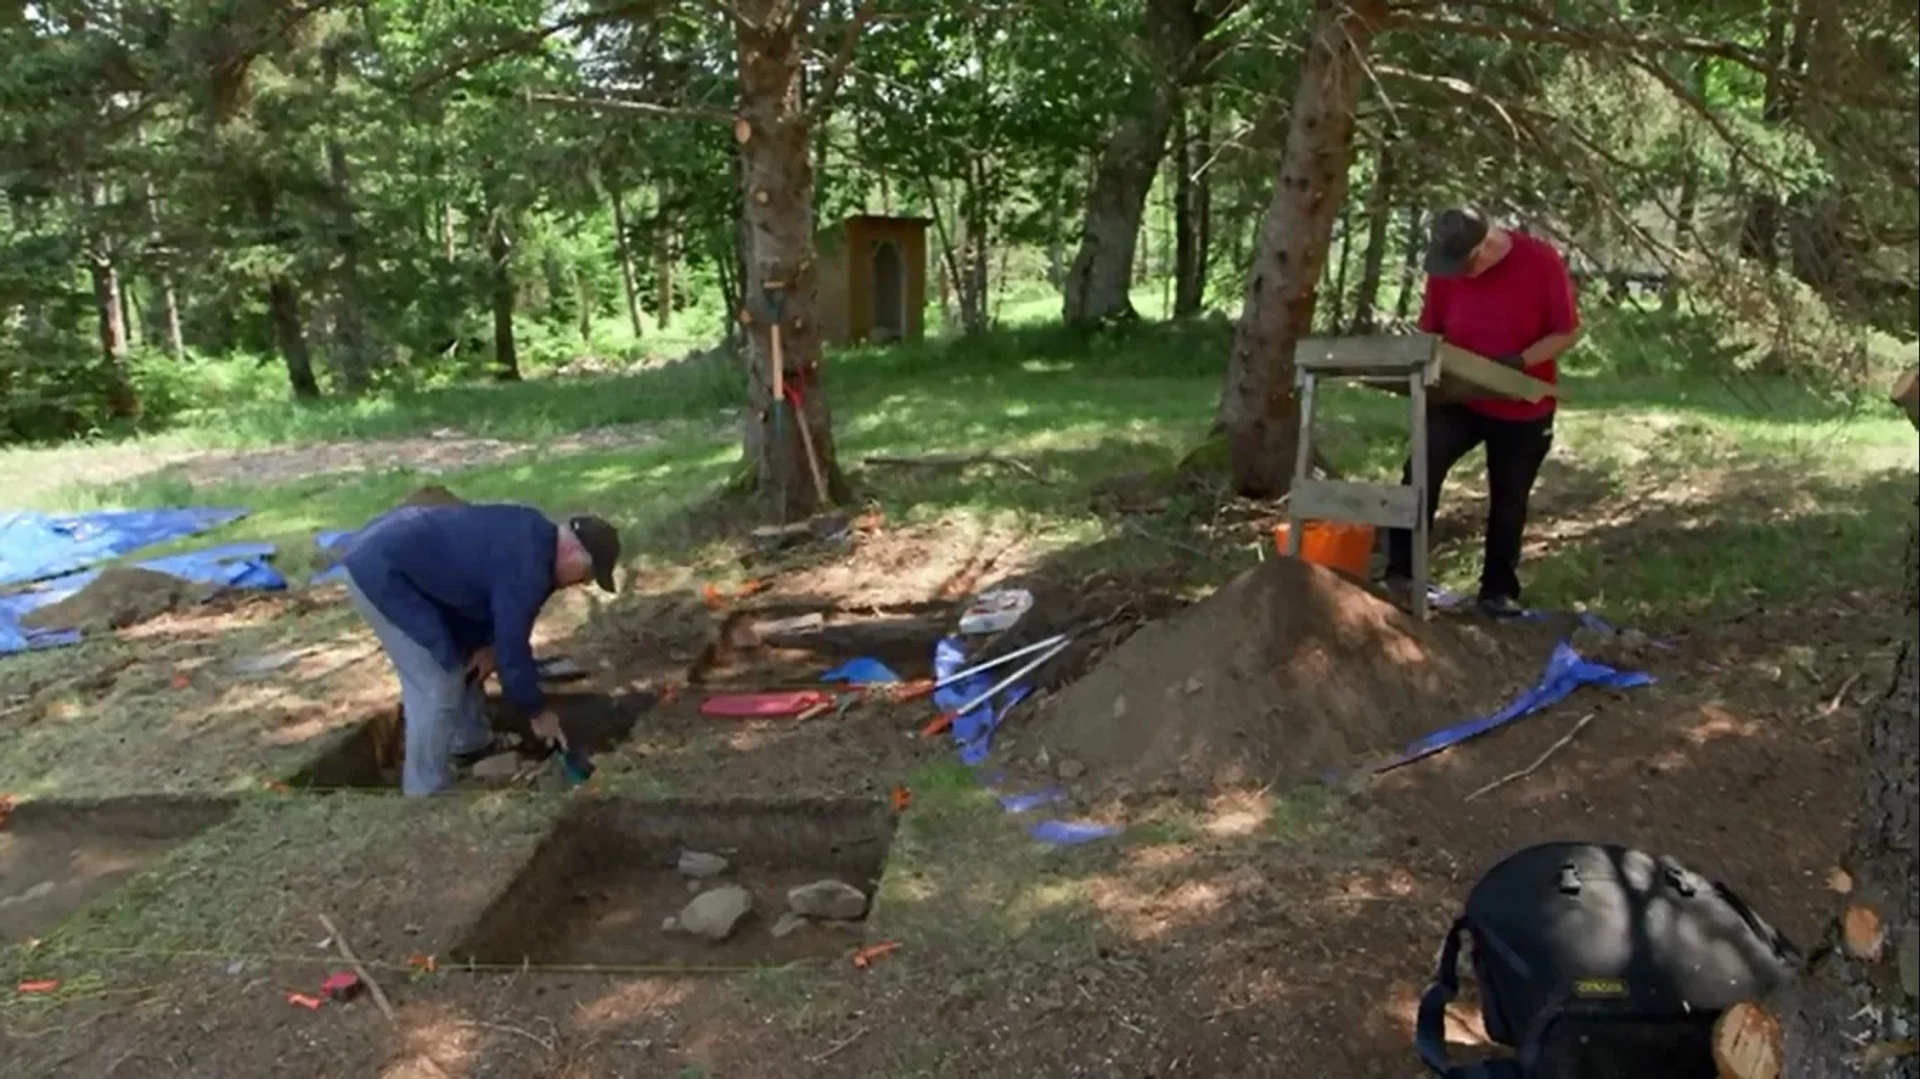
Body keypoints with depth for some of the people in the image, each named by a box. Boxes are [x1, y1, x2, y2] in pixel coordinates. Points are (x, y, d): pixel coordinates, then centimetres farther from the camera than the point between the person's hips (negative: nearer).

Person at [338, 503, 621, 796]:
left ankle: (471, 745, 38)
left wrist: (487, 645, 7)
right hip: (380, 571, -11)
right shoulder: (526, 567, -23)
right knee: (437, 686, -8)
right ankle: (426, 798, 3)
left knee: (459, 659, 21)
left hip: (387, 550, 11)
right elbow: (513, 647, -16)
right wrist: (538, 712, -3)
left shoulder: (531, 535, 7)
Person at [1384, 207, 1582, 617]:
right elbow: (1430, 332, 0)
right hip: (1459, 398, 1)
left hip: (1524, 408, -1)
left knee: (1508, 502, 9)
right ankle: (1400, 572, -12)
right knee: (1420, 471, -19)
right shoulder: (1445, 267, -11)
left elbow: (1567, 333, -13)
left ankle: (1499, 590, 23)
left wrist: (1518, 362, -28)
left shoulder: (1542, 262, -18)